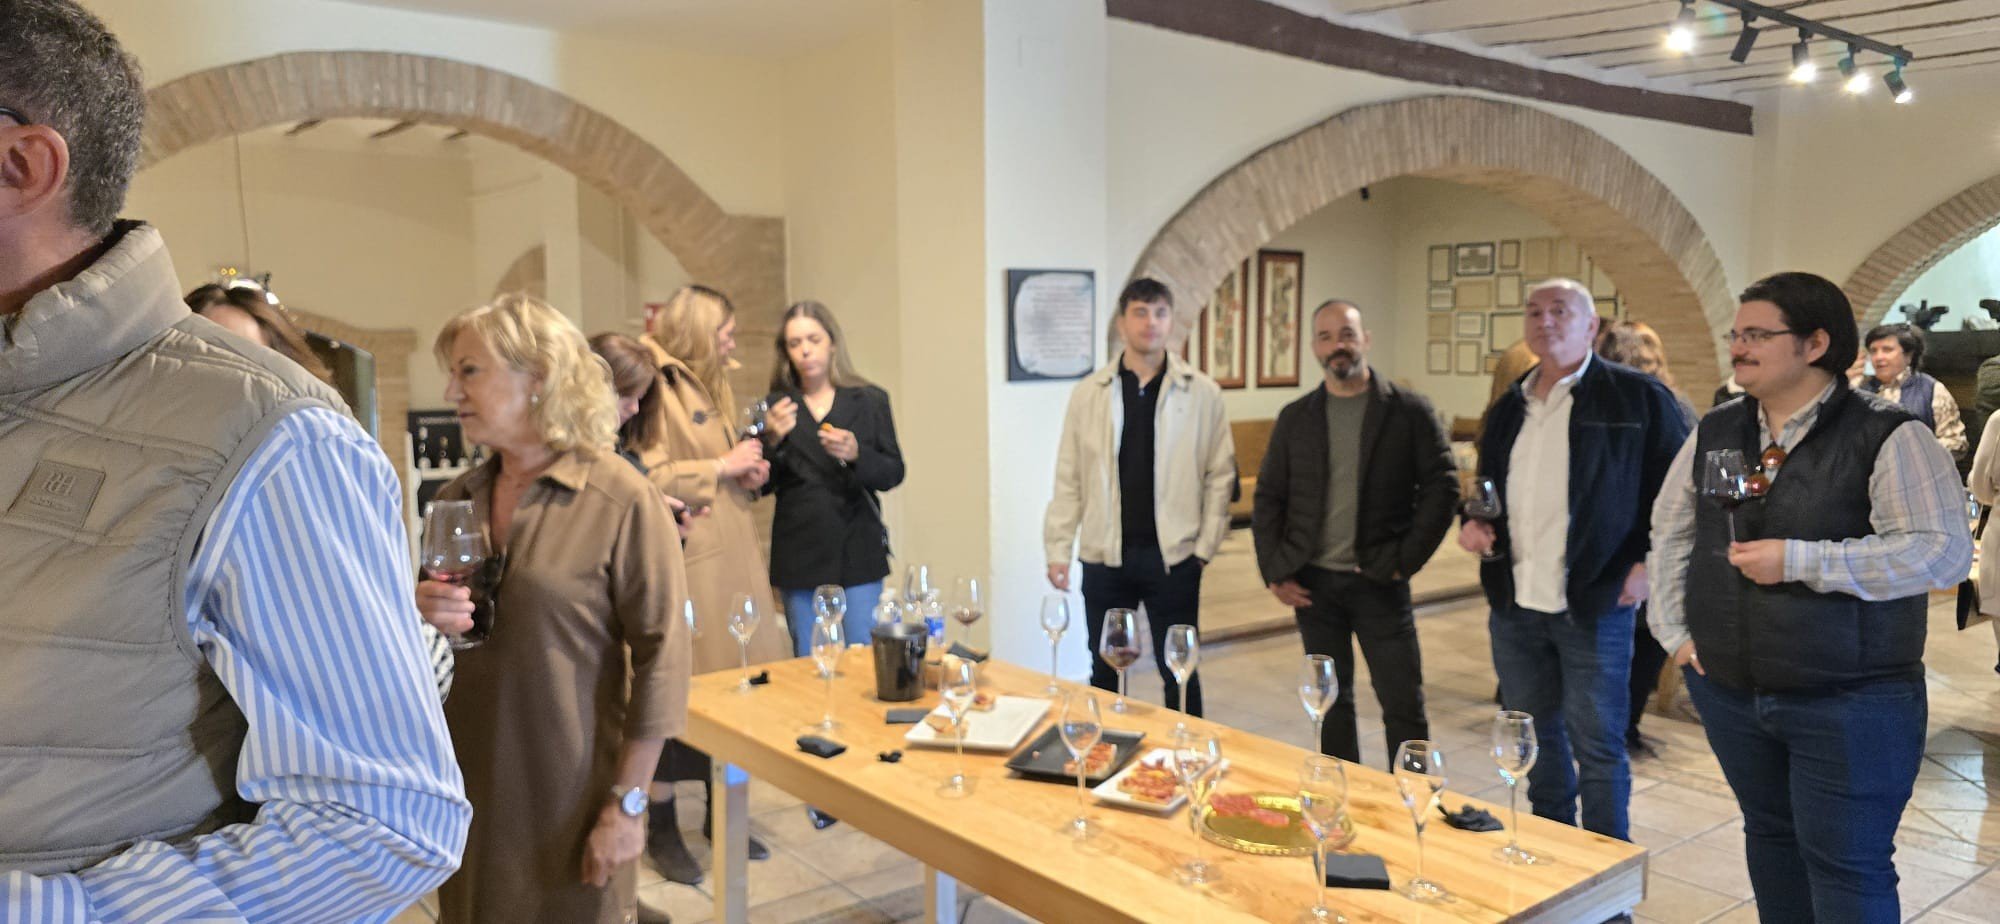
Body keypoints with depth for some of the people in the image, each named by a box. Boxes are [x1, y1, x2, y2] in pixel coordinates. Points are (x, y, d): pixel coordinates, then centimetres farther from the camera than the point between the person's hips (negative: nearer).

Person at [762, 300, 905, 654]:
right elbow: (762, 485, 2)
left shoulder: (870, 400, 4)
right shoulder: (776, 407, 5)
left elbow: (894, 473, 2)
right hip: (800, 555, 0)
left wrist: (856, 454, -17)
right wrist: (773, 441, -15)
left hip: (857, 551, 0)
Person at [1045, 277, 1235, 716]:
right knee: (1104, 673, 13)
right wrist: (1057, 550, 0)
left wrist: (1205, 546, -2)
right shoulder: (1088, 394, 3)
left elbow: (1220, 474, 3)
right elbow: (1069, 480, 4)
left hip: (1172, 558, -1)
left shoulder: (1202, 393, -1)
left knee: (1179, 674, 8)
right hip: (1104, 557, 1)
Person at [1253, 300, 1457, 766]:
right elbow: (1268, 497, 8)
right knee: (1331, 703, 13)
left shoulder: (1409, 411, -2)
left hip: (1380, 582, -3)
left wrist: (1407, 560, -8)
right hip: (1312, 583, 3)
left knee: (1404, 704, 2)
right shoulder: (1295, 418, 6)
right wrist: (1275, 572, -1)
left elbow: (1442, 486, -4)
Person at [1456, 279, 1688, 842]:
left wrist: (1649, 563, -13)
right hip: (1514, 605, 6)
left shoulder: (1637, 397, -4)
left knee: (1597, 747, 3)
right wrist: (1474, 524, 5)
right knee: (1537, 737, 16)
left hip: (1595, 606, -5)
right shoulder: (1509, 408, 13)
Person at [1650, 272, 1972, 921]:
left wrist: (1798, 562, -23)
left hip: (1852, 702, -5)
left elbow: (1942, 550, -18)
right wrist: (1673, 629, 6)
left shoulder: (1889, 437, -11)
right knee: (1769, 835, 19)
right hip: (1727, 690, 5)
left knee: (1848, 867, 2)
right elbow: (1671, 531, 13)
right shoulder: (1714, 432, 6)